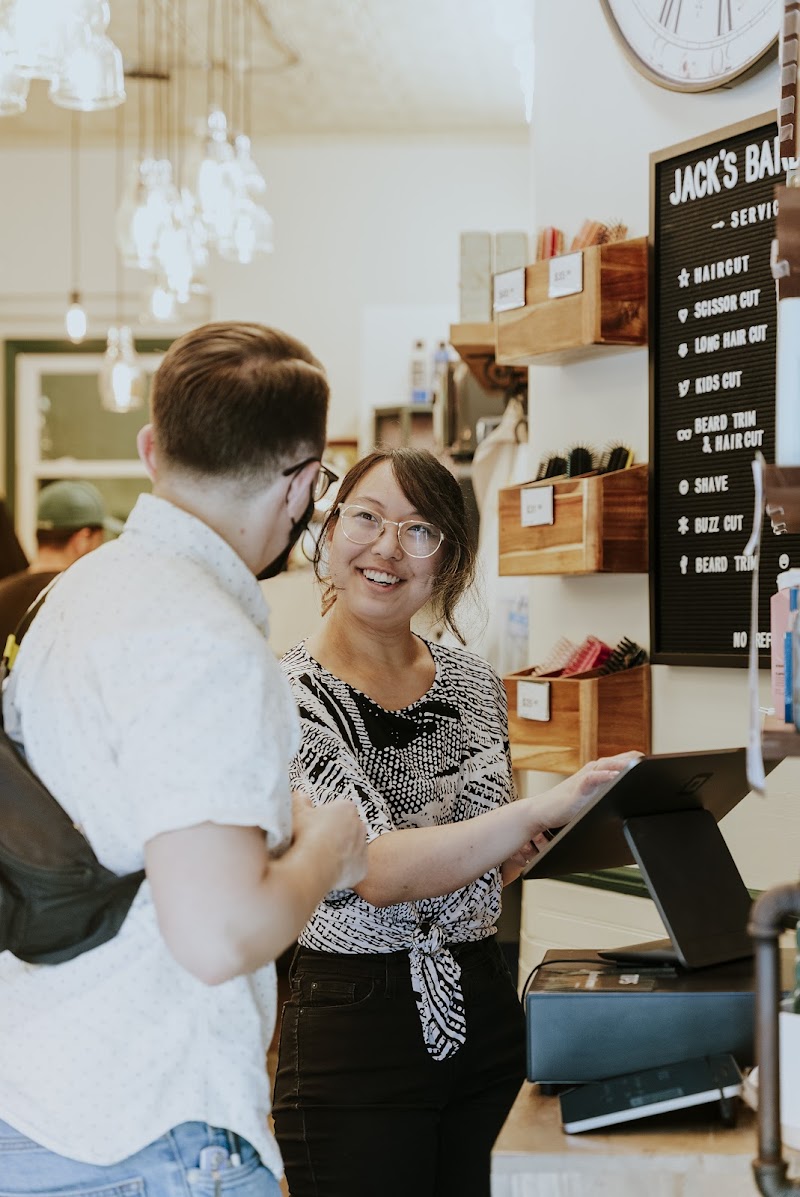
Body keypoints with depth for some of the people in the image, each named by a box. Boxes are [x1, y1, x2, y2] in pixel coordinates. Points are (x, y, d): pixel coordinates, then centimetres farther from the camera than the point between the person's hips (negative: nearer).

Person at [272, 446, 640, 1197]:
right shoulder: (290, 694, -14)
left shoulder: (473, 684, 5)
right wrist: (542, 810, -33)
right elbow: (376, 871, -25)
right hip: (354, 1029, -6)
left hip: (482, 1014, 6)